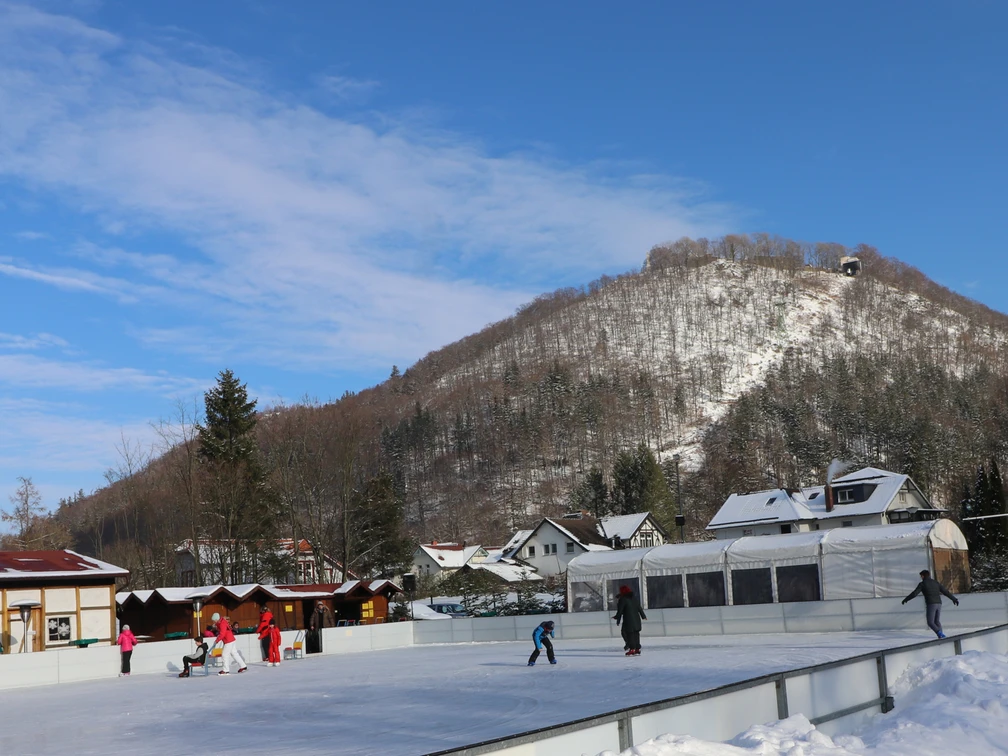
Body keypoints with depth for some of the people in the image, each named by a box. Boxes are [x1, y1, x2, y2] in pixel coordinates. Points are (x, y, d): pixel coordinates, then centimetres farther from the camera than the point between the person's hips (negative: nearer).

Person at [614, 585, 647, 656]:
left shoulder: (622, 599, -9)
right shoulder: (634, 598, 11)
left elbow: (620, 611, -9)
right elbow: (639, 608, 17)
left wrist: (618, 620, -5)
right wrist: (643, 616, 29)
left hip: (628, 620, -7)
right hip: (637, 620, 7)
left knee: (630, 634, -1)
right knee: (636, 634, 10)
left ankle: (632, 649, -4)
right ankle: (637, 649, 12)